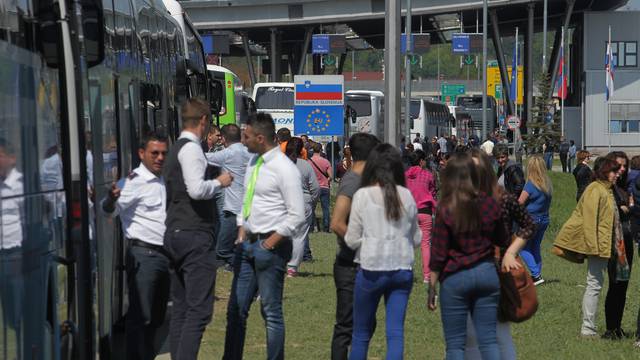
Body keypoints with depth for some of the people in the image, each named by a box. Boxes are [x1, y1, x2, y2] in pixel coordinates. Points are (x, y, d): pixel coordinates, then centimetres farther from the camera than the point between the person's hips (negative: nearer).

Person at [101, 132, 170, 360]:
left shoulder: (164, 181, 12)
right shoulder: (133, 182, -13)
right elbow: (109, 211, -24)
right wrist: (111, 199, -44)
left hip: (164, 255, 8)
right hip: (143, 254, -8)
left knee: (157, 315, 18)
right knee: (140, 316, -7)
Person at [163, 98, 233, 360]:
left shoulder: (176, 149, 18)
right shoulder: (191, 148, -11)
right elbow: (196, 189, -24)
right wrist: (219, 182, -8)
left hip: (175, 233, 10)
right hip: (195, 235, -10)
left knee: (180, 309, 10)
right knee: (199, 309, -11)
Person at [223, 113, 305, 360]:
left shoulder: (284, 168, -13)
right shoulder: (253, 162, 11)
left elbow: (297, 215, -16)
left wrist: (271, 243, -15)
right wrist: (242, 232, 9)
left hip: (271, 245, -8)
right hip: (248, 244, 8)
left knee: (271, 311, -2)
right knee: (237, 308, 11)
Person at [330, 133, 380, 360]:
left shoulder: (359, 180, 12)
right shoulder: (352, 182, -17)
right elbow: (337, 224, -26)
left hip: (360, 266, 9)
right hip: (350, 266, -9)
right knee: (346, 326, -2)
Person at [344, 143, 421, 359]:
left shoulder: (363, 195, -6)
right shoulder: (407, 196, 3)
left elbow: (352, 240, -4)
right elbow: (416, 239, 11)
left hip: (371, 270, -2)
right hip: (402, 269, 2)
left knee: (361, 333, 11)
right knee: (396, 332, 3)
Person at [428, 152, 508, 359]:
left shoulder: (446, 210, -10)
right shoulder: (490, 204, 1)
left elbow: (438, 254, -8)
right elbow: (503, 241, 14)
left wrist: (432, 287, -1)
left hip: (455, 278, -4)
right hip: (487, 273, 4)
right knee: (488, 340, 7)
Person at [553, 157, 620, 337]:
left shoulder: (606, 190, 17)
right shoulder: (595, 190, -14)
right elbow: (589, 220, -20)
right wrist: (593, 247, -22)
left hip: (603, 246, 10)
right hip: (597, 244, -10)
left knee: (596, 284, 11)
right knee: (594, 284, -8)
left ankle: (589, 326, 16)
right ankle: (588, 328, -5)